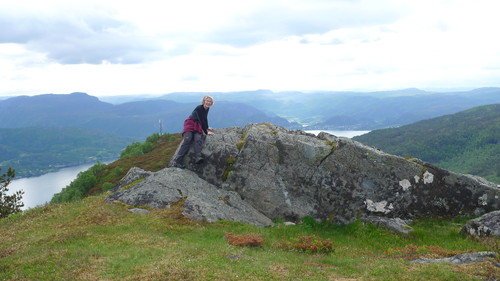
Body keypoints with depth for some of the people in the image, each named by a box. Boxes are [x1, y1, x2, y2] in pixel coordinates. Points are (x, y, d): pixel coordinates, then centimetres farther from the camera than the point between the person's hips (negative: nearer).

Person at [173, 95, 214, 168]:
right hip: (190, 124, -6)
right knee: (187, 140, -26)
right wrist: (206, 132, -19)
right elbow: (201, 121, -19)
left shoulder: (207, 109, 7)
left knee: (198, 139, -26)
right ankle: (177, 161, -34)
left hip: (198, 127, 6)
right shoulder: (199, 108, -16)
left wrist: (207, 127, 35)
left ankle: (198, 158, -48)